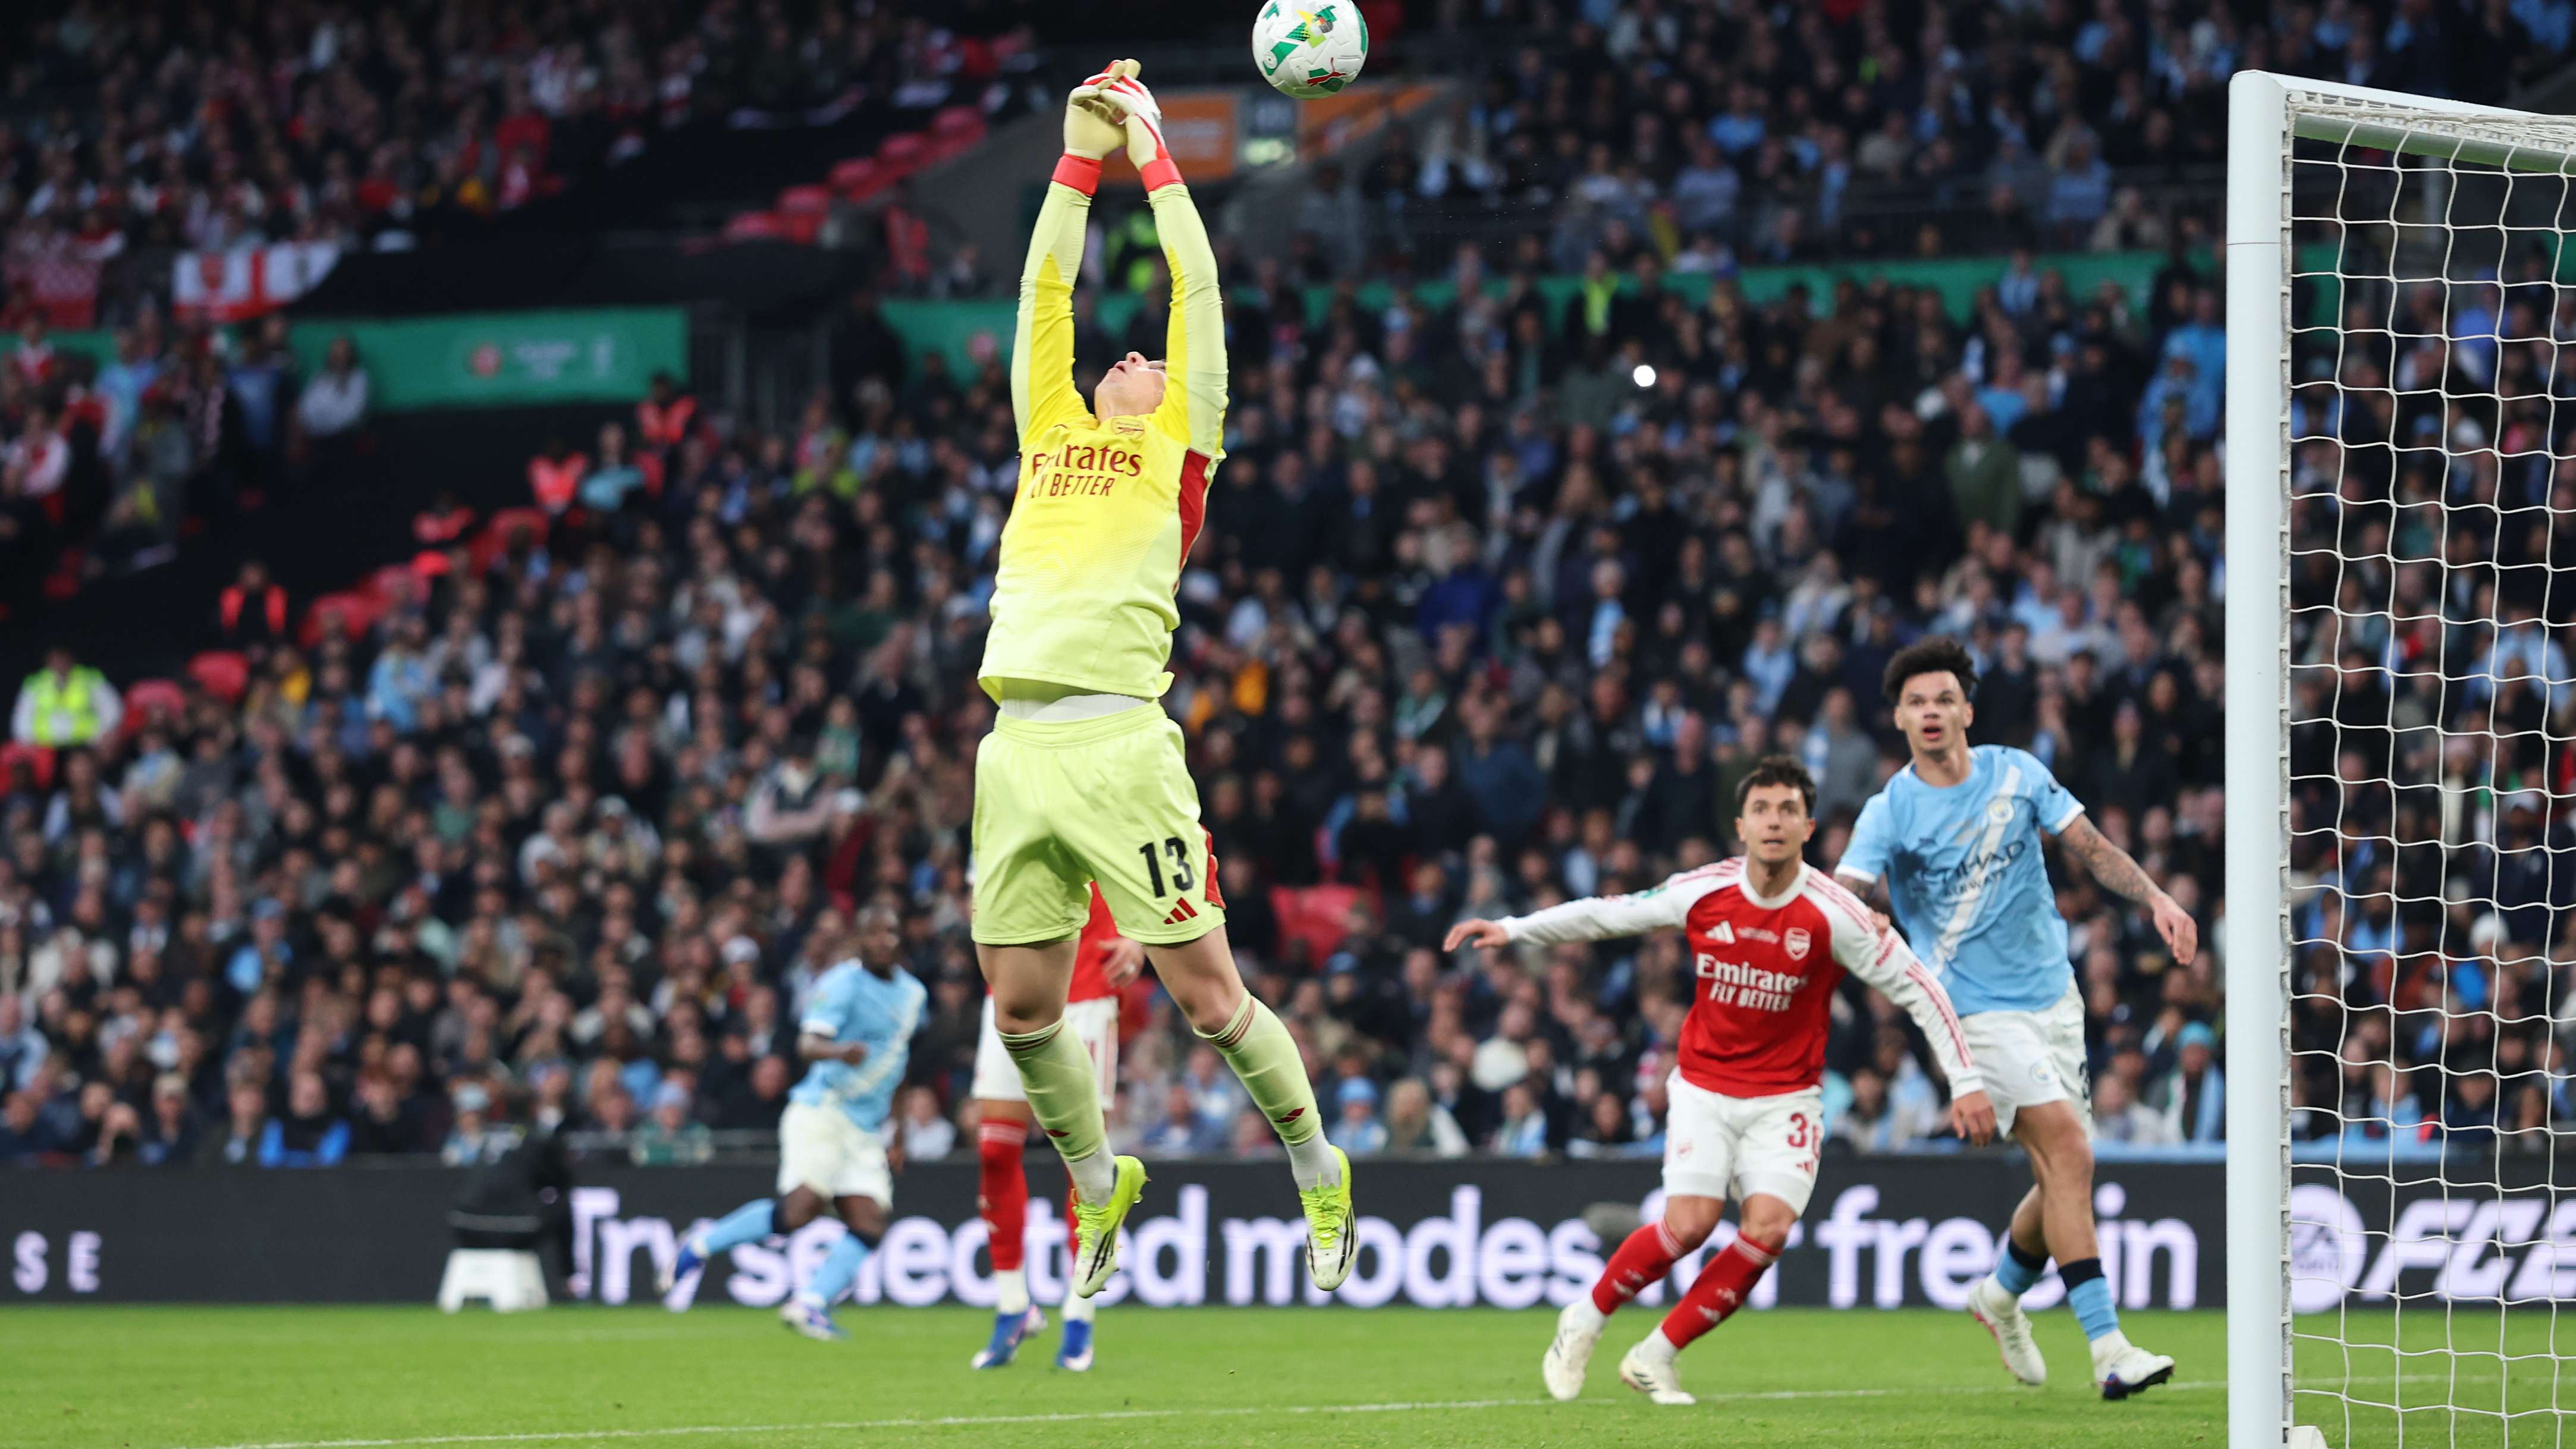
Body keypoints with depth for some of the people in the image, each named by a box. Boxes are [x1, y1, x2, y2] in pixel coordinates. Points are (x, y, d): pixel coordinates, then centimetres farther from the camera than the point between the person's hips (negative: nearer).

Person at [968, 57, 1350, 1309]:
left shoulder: (1180, 448, 12)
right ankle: (1097, 1183, 26)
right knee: (1022, 1009, 5)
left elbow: (1198, 284, 12)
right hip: (1017, 746, 5)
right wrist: (1082, 153, 25)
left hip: (1119, 743, -5)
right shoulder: (1050, 436, 23)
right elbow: (1045, 283, 26)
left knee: (1205, 994, -4)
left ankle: (1318, 1170, 14)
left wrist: (1155, 155, 19)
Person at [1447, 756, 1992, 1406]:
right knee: (1690, 1221, -19)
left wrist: (1966, 1082, -11)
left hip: (1786, 1096, 0)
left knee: (1768, 1227, -19)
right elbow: (1609, 914, 7)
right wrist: (1512, 930, 7)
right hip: (1703, 1086, 0)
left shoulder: (1832, 913, -14)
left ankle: (1656, 1357, -2)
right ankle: (1585, 1321, 6)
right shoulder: (1703, 893, -8)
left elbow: (1916, 988, -8)